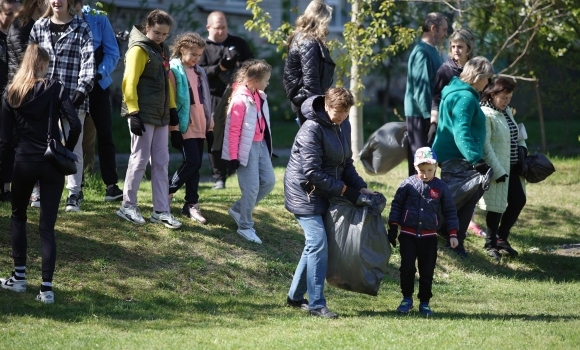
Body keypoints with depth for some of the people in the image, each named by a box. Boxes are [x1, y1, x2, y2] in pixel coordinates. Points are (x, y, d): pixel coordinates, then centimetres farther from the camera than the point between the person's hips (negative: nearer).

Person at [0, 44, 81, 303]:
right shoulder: (55, 88, -3)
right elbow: (75, 125, -13)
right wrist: (67, 151, 4)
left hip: (24, 163, 1)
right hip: (52, 164, -1)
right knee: (47, 225, 2)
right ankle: (47, 287, -3)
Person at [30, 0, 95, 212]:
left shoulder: (81, 28, 1)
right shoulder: (39, 27, 11)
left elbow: (88, 61, -6)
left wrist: (82, 89, -17)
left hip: (72, 99, -3)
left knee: (73, 147, 0)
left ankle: (74, 194, 5)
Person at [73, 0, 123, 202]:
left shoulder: (98, 19, -8)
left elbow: (112, 53, -6)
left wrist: (100, 73, -20)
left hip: (97, 85, 0)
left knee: (105, 135, -2)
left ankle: (111, 185, 0)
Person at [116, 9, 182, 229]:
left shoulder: (162, 50, 13)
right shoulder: (139, 49, -12)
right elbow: (129, 83, -17)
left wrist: (172, 108, 16)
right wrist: (133, 113, -21)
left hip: (160, 116, 8)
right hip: (143, 116, -8)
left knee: (161, 163, 7)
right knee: (139, 160, -3)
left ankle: (161, 211, 11)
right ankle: (128, 207, 9)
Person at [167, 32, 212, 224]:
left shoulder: (199, 71, 14)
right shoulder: (174, 70, -7)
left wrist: (209, 119, 15)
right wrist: (174, 125, -13)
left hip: (199, 125, 7)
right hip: (184, 125, -7)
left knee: (196, 164, 6)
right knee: (192, 161, -14)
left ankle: (191, 204, 11)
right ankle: (168, 191, 4)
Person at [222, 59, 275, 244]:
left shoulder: (260, 97, 7)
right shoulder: (241, 100, -17)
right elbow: (234, 129, -16)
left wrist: (268, 147, 15)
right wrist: (233, 156, -15)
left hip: (261, 145, 8)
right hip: (247, 148, -8)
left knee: (269, 181, 8)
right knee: (251, 187, -5)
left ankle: (239, 209, 23)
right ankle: (245, 227, 9)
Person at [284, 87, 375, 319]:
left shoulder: (343, 126, 7)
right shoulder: (312, 130, -21)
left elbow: (346, 163, 16)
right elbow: (312, 172, -23)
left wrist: (360, 187, 1)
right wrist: (344, 190, -18)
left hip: (325, 194, 8)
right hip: (304, 193, -8)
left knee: (315, 245, 10)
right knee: (318, 244, -13)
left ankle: (295, 296, 21)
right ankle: (316, 304, -10)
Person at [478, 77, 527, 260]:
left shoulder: (507, 112, 12)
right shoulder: (485, 114, -15)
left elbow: (516, 135, 25)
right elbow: (485, 145, -20)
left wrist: (522, 147, 5)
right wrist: (497, 170, -22)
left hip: (512, 167, 9)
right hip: (498, 169, -9)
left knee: (518, 201, 10)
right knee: (497, 206, -2)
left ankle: (501, 238, 25)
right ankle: (491, 244, 15)